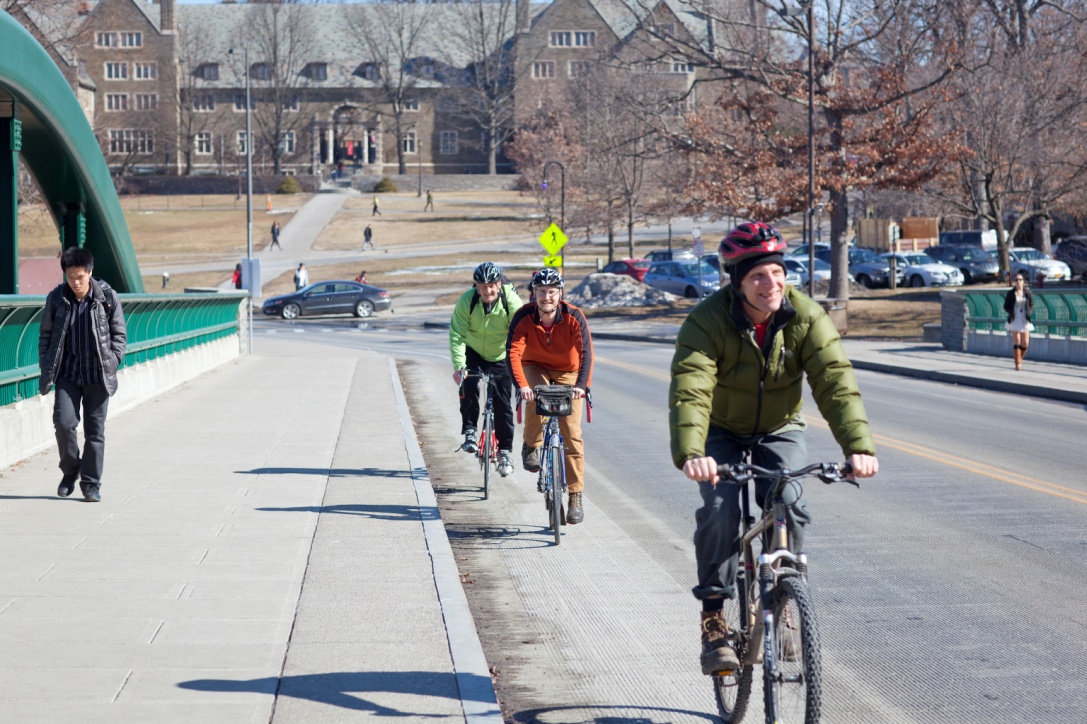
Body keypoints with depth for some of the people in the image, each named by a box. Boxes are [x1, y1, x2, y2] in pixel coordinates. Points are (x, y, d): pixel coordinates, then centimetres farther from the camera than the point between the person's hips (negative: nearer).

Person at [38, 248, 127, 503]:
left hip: (97, 376, -1)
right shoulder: (56, 298, -1)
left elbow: (119, 334, 3)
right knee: (64, 422, -12)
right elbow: (45, 334, 9)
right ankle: (70, 471, 13)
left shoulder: (108, 297, -5)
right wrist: (46, 370, 2)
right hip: (67, 373, 1)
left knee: (95, 431, 2)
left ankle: (91, 484, 12)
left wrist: (112, 364, -7)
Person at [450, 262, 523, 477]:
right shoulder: (466, 301, -22)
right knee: (469, 385, -26)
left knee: (503, 405, -3)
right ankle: (469, 432, -8)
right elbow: (457, 334, -22)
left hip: (500, 357, 0)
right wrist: (459, 365, -33)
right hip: (473, 353, 0)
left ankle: (505, 450, 12)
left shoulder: (511, 302, -24)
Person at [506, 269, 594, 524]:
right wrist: (522, 385, -48)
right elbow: (513, 352, -32)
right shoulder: (523, 317, -23)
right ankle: (532, 446, -7)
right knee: (536, 398, -35)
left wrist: (582, 384, -49)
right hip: (536, 368, 0)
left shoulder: (574, 317, -24)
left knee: (571, 433, -10)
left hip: (567, 372, 0)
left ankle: (575, 496, -5)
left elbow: (585, 352, -33)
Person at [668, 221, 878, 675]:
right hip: (722, 432, -1)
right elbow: (689, 391, -39)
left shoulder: (806, 318, -21)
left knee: (787, 505, -22)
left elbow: (836, 382, -29)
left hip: (780, 430, 1)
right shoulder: (707, 321, -27)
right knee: (720, 510, -23)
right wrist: (689, 453, -57)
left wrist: (858, 445, -45)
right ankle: (713, 616, -8)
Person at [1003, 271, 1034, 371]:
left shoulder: (1027, 292, 3)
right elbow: (1006, 306, 4)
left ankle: (1019, 359, 24)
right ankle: (1018, 364, -1)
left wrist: (1029, 312, -11)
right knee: (1016, 342, -6)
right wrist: (1010, 312, -16)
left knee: (1025, 343, -1)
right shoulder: (1011, 293, 0)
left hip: (1025, 320, 2)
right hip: (1014, 320, -2)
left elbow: (1032, 305, 9)